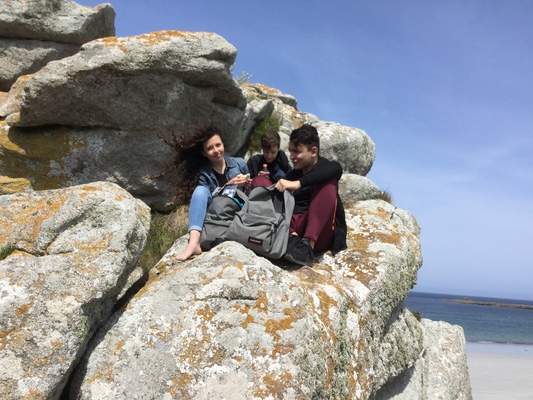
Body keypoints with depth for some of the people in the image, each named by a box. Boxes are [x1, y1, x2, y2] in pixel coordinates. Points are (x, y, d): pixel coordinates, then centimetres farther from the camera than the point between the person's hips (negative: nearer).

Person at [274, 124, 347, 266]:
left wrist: (298, 184, -35)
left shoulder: (325, 167, 4)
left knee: (328, 183, -22)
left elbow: (336, 168, -23)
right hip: (292, 229, 4)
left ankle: (308, 244, -34)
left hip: (318, 235, -4)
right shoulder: (293, 174, 19)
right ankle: (292, 238, -27)